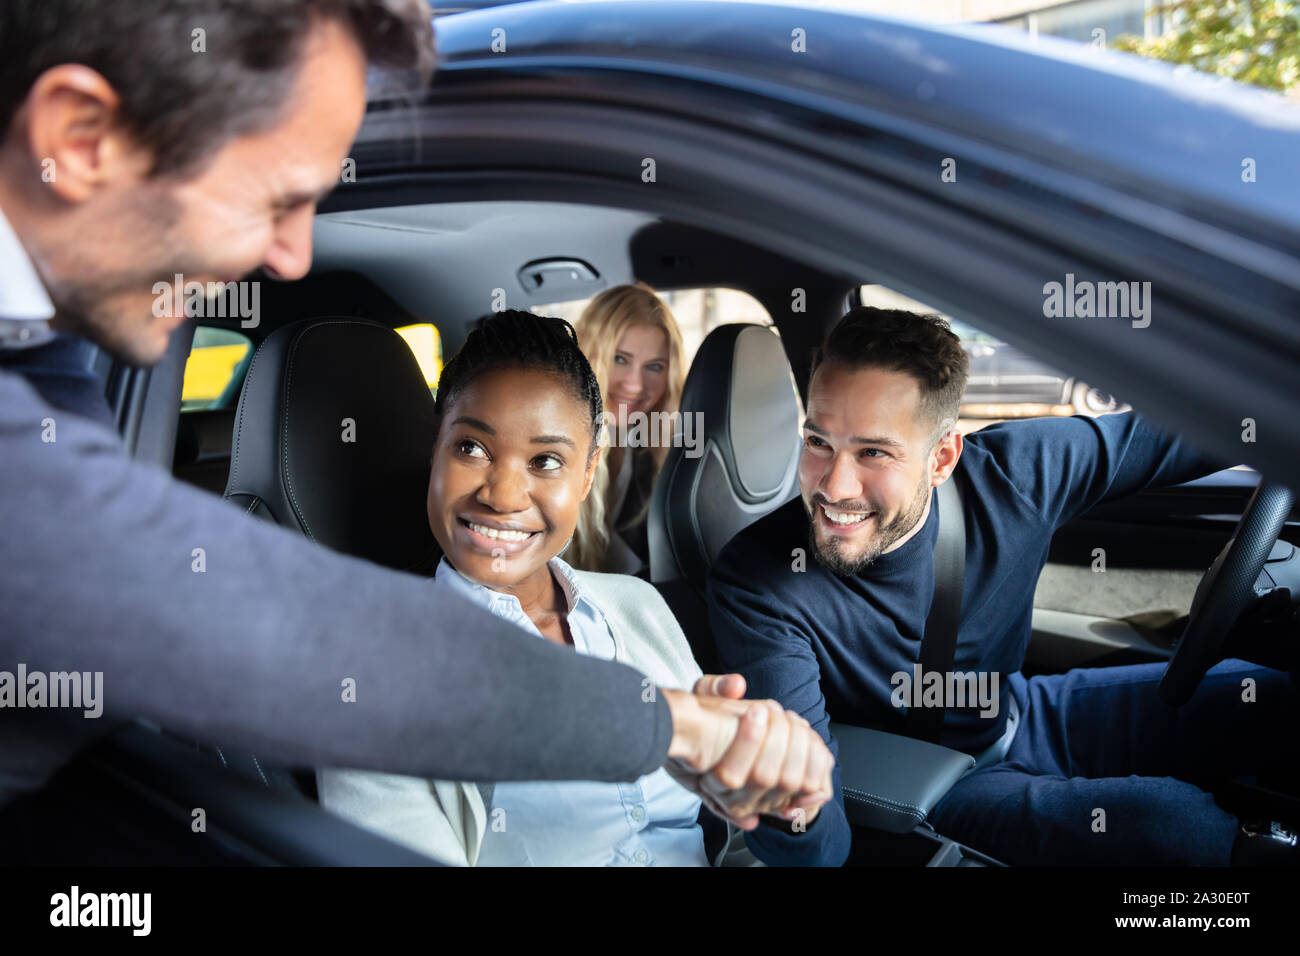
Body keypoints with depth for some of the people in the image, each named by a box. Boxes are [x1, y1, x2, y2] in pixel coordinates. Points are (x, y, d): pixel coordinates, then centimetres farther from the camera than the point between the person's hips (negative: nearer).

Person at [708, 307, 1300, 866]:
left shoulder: (1012, 473, -20)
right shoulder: (754, 586, -30)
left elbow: (1159, 434, 1)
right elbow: (817, 847, -36)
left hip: (1028, 712, 5)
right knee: (1167, 820, -29)